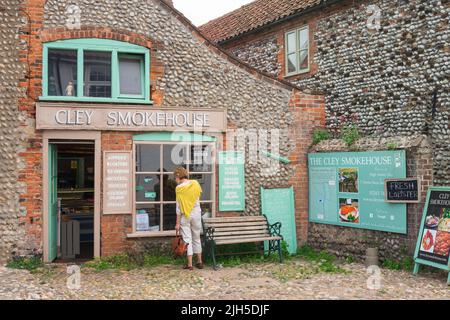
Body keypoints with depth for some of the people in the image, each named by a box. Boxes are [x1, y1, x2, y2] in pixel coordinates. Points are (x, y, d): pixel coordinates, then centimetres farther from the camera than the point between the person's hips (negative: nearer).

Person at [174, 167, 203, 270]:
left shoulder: (179, 188, -12)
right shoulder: (195, 183, -1)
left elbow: (179, 207, -11)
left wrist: (177, 223, -7)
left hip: (185, 216, -4)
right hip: (196, 214, 4)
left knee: (187, 239, 2)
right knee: (197, 238, 15)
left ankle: (190, 264, 2)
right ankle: (199, 262, 22)